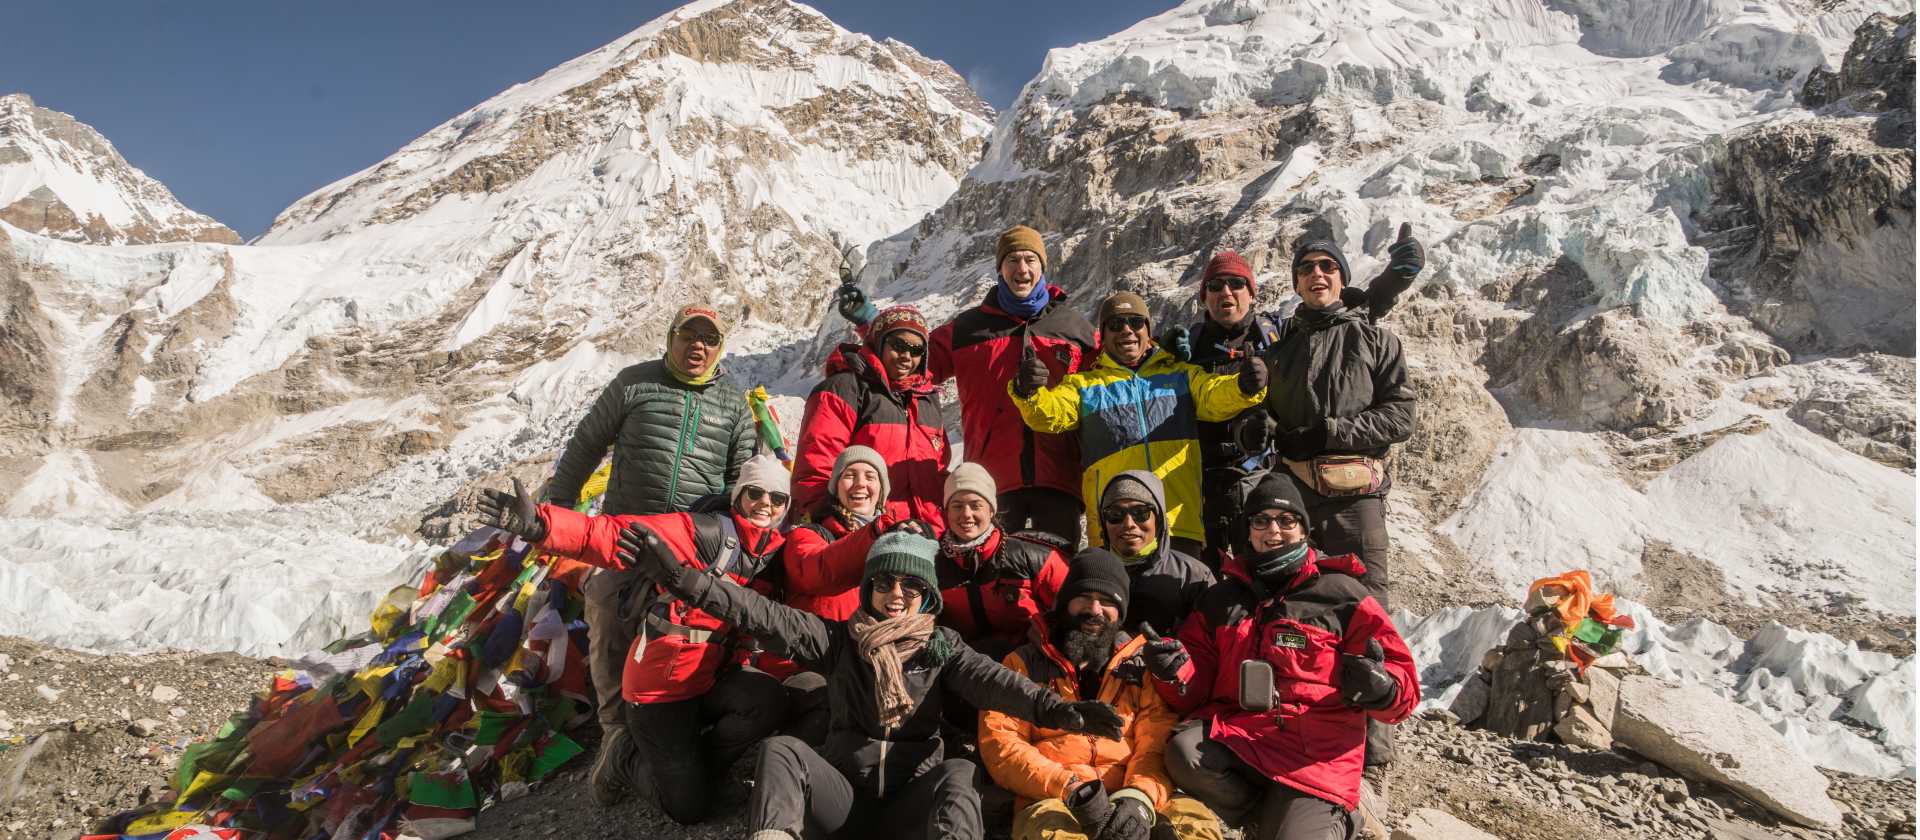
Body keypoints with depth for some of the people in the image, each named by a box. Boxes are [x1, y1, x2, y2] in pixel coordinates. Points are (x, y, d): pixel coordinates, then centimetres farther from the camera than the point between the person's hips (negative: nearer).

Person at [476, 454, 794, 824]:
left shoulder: (773, 558, 3)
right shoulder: (708, 533, -17)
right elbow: (612, 535, -28)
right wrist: (538, 523, -42)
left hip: (714, 681, 5)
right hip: (662, 686, -5)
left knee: (770, 701, -26)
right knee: (689, 808, -8)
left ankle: (694, 766, 2)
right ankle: (644, 763, 26)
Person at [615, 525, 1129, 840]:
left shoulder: (942, 646, 8)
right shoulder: (839, 639, 10)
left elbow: (988, 680, -12)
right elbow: (764, 616, 0)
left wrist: (1051, 708, -34)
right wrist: (678, 575, -11)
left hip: (913, 795, -1)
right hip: (845, 789, 1)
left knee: (957, 773, -29)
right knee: (781, 750, -21)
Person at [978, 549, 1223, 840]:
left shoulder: (1142, 666, 18)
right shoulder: (1024, 663, 13)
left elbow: (1157, 744, 5)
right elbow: (999, 743, 1)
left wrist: (1140, 797, -16)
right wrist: (1069, 789, -13)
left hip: (1129, 802, 3)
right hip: (1052, 802, -3)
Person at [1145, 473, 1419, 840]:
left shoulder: (1342, 595, 5)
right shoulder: (1221, 600, 16)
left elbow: (1403, 683, 2)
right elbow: (1195, 688, 13)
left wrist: (1379, 689, -22)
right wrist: (1174, 672, -11)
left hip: (1317, 753, -2)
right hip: (1235, 731, 3)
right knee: (1185, 753, -28)